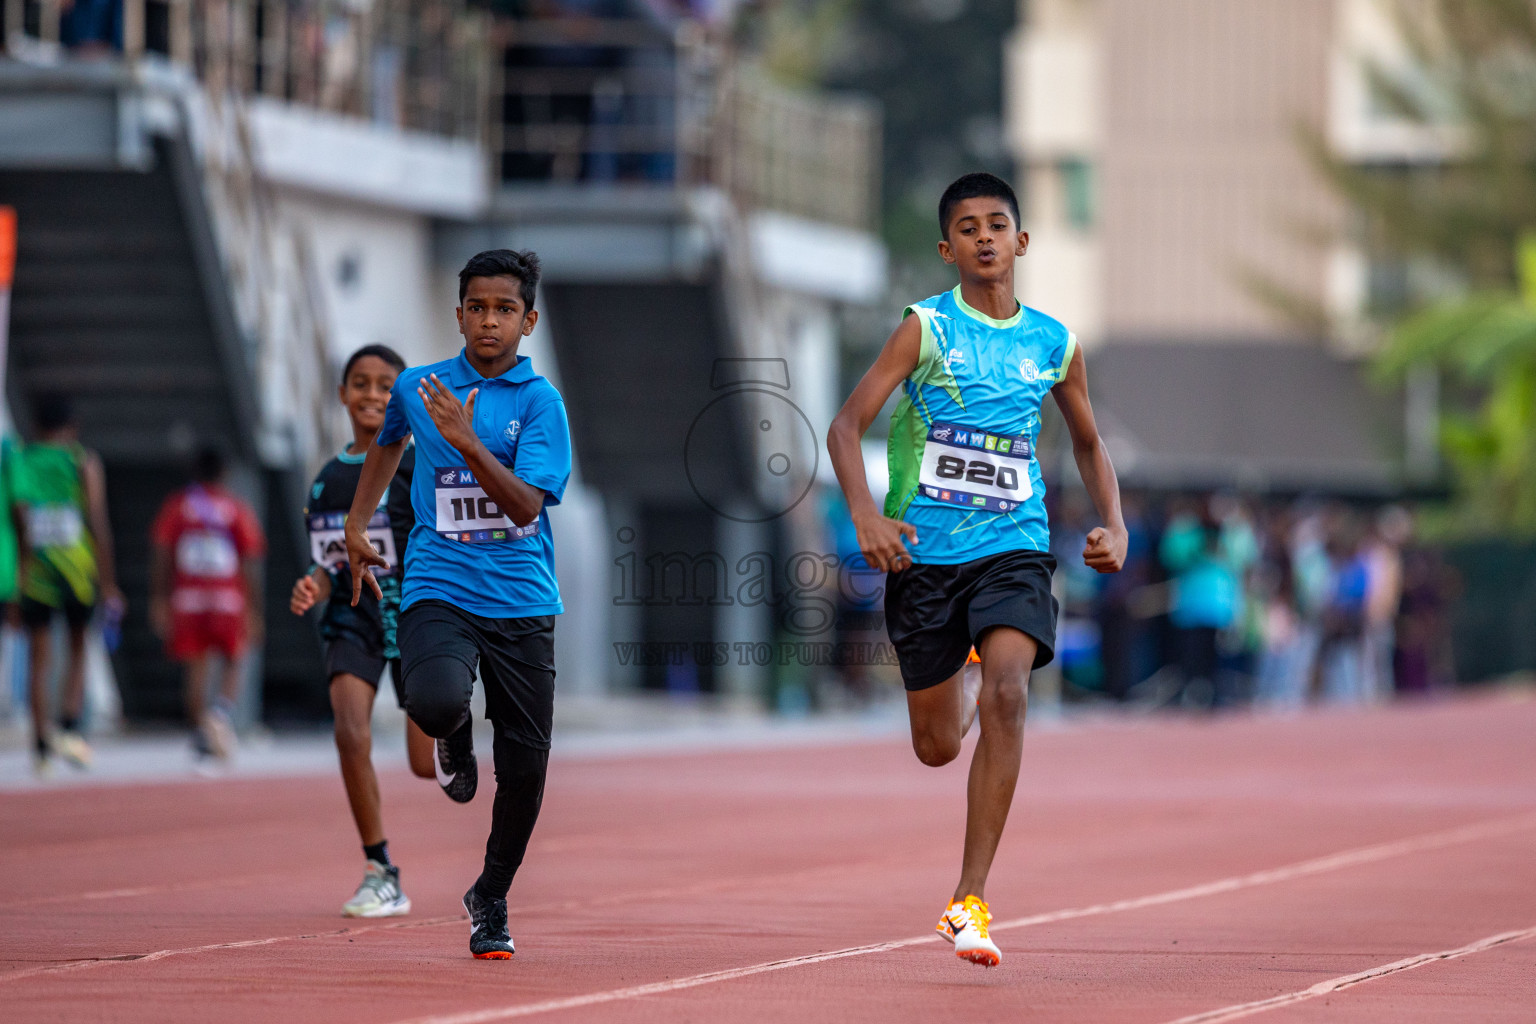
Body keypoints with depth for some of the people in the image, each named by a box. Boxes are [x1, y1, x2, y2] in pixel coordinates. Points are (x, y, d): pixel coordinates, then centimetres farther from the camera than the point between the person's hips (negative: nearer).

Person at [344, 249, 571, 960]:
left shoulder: (540, 400, -3)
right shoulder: (415, 387, 6)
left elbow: (527, 505, -15)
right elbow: (389, 440, 30)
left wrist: (469, 445, -27)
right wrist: (356, 524, 28)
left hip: (522, 601, 0)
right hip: (438, 590, 0)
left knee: (525, 766, 1)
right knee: (436, 702, -31)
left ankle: (490, 899, 26)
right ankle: (453, 738, 9)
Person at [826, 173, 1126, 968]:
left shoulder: (1054, 343, 7)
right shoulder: (927, 327, -3)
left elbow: (1087, 443, 23)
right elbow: (846, 426, -8)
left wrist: (1114, 526, 8)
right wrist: (865, 515, -23)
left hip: (1013, 549, 1)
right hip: (925, 549, -1)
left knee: (1005, 693, -25)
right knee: (938, 746, 8)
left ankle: (969, 901, -23)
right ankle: (958, 686, 50)